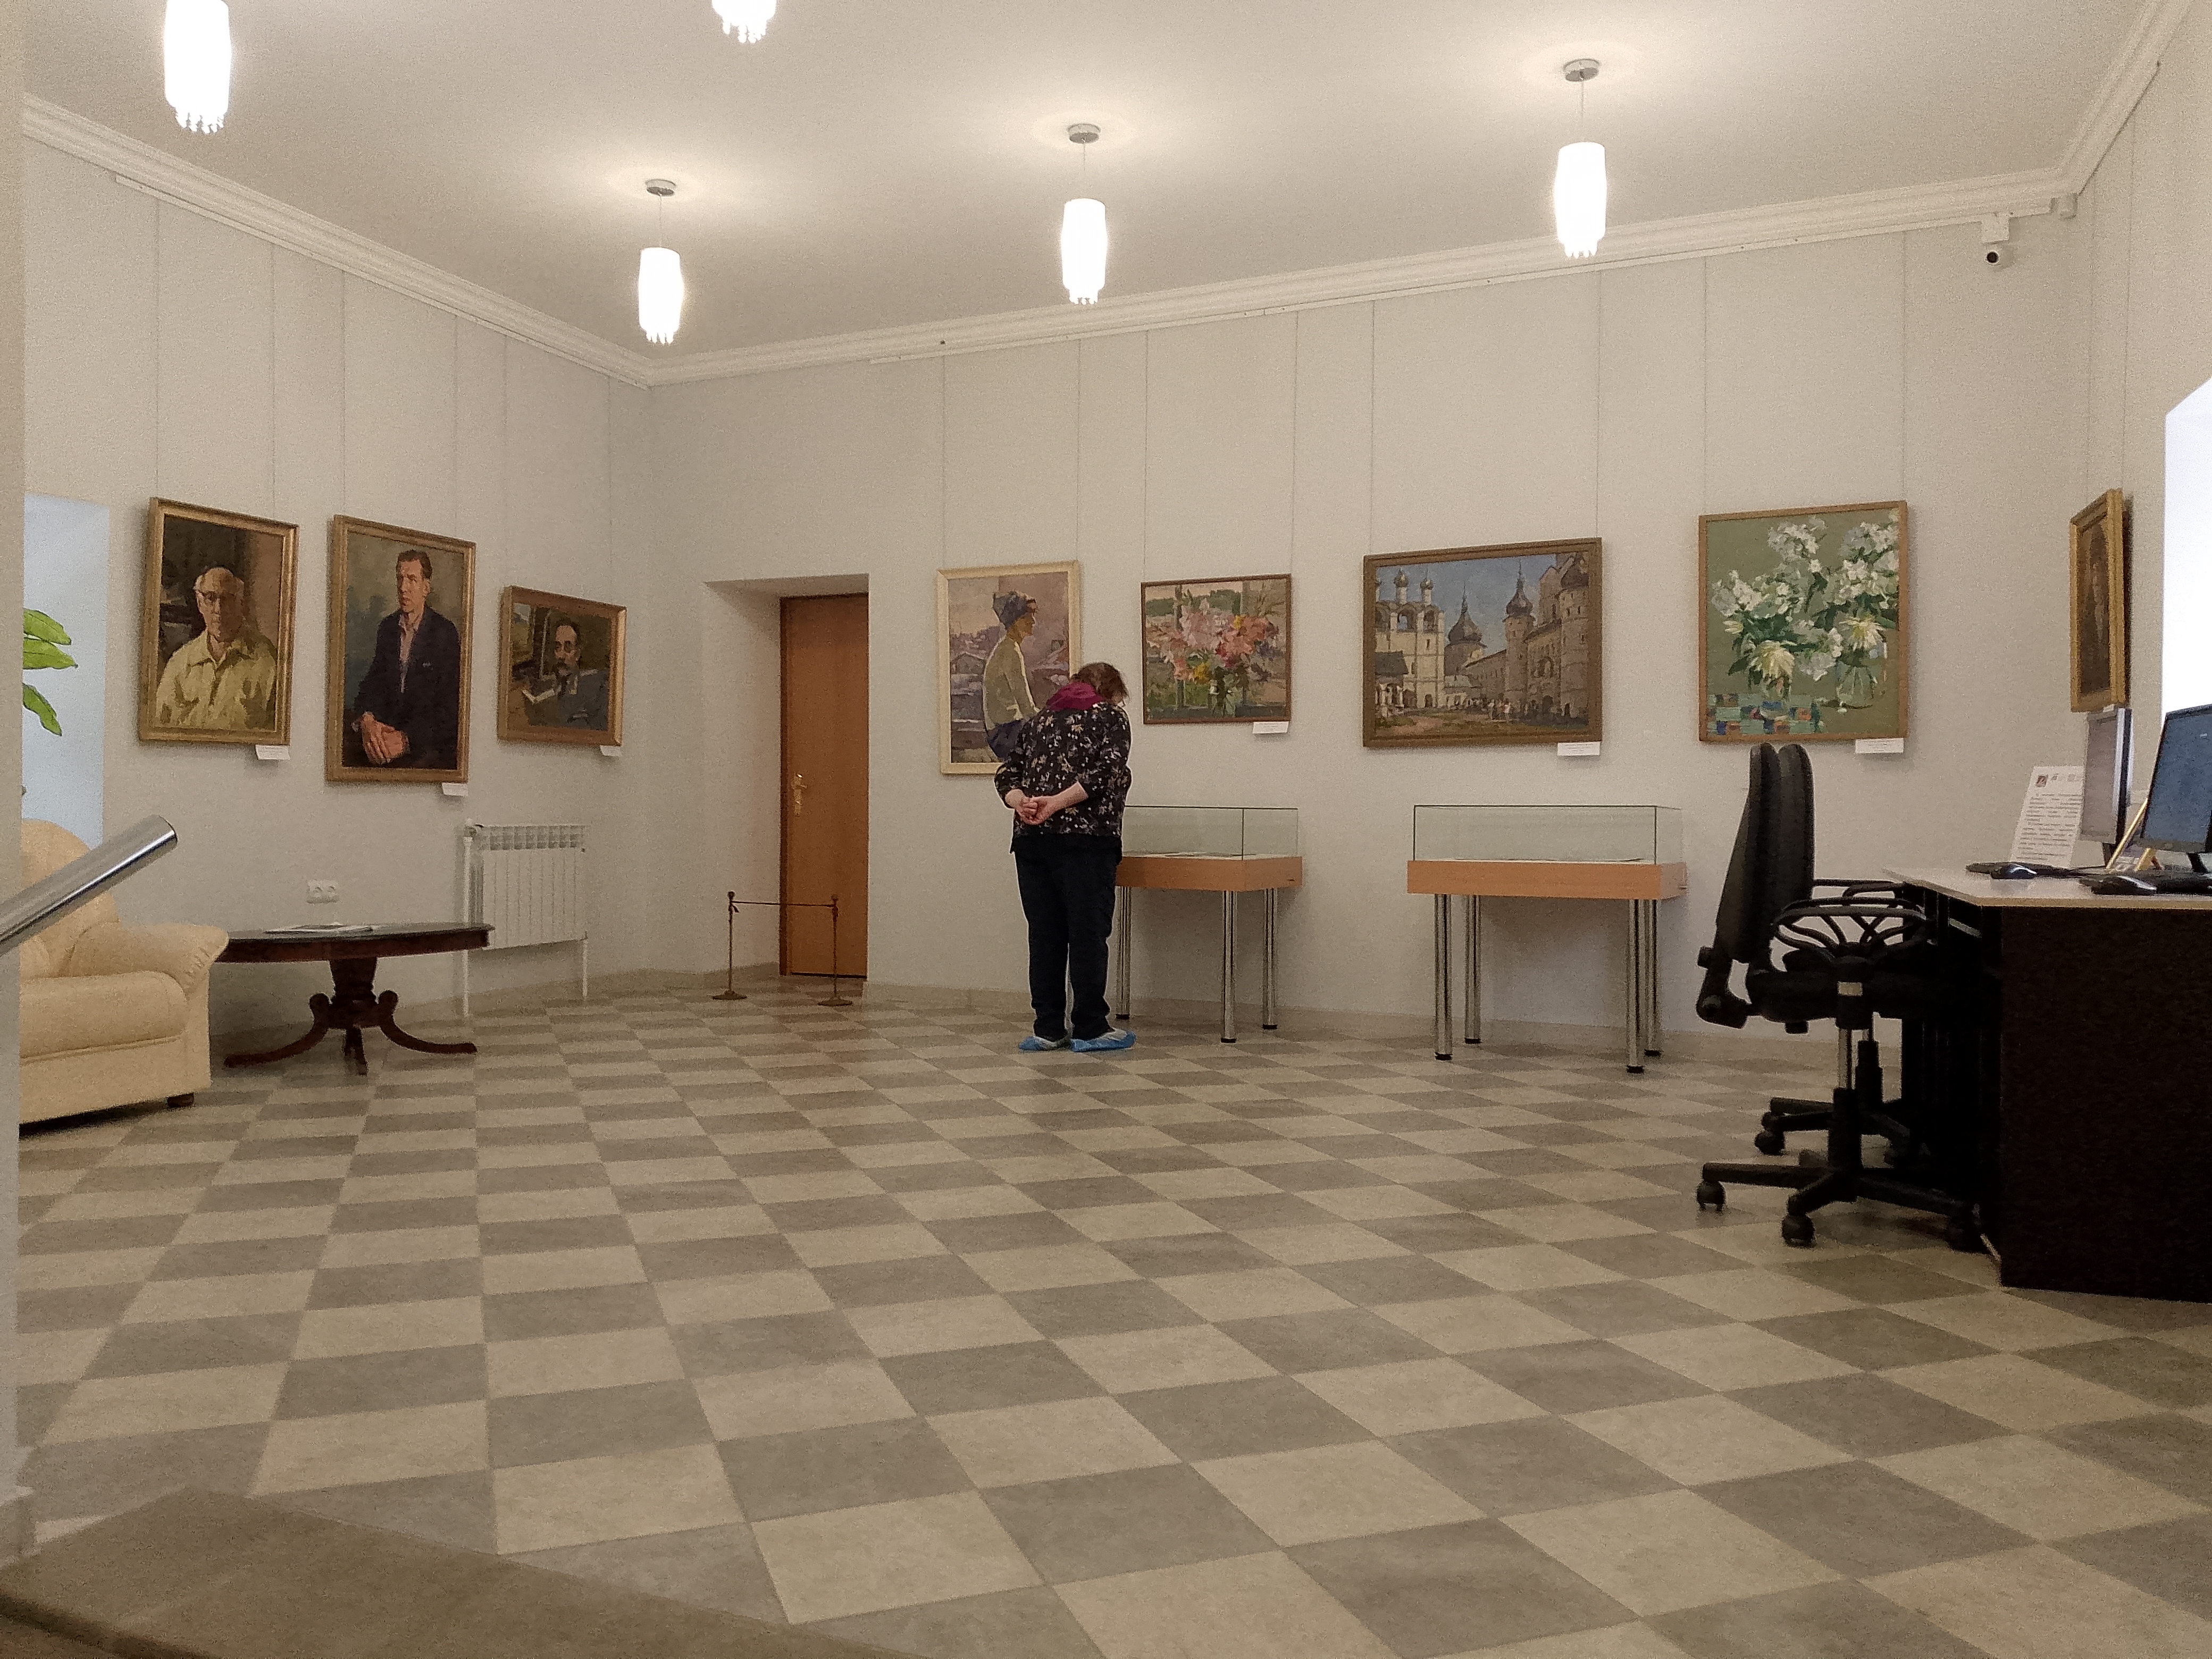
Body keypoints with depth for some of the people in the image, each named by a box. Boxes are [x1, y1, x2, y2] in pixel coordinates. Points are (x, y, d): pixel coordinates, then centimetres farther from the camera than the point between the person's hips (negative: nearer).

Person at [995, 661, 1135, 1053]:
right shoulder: (1111, 718, 7)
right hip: (1085, 839, -5)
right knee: (1088, 933, 0)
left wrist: (1023, 803, -6)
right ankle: (1089, 1029, 3)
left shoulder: (1034, 723, 22)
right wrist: (1057, 803, -14)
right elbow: (1106, 772, -10)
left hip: (1031, 840, 5)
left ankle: (1048, 1028, 10)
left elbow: (1007, 775, 11)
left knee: (1044, 934, 7)